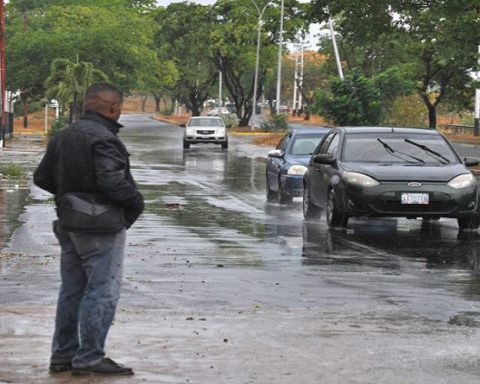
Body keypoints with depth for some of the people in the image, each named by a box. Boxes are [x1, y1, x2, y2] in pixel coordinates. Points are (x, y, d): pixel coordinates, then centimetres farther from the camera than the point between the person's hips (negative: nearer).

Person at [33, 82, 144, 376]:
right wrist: (136, 202, -12)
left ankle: (63, 354, 20)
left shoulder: (62, 137, 10)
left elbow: (42, 178, 14)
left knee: (72, 290, 15)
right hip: (100, 229, -9)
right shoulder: (103, 139, -18)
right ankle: (90, 357, -2)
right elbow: (112, 181, -27)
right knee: (103, 291, -3)